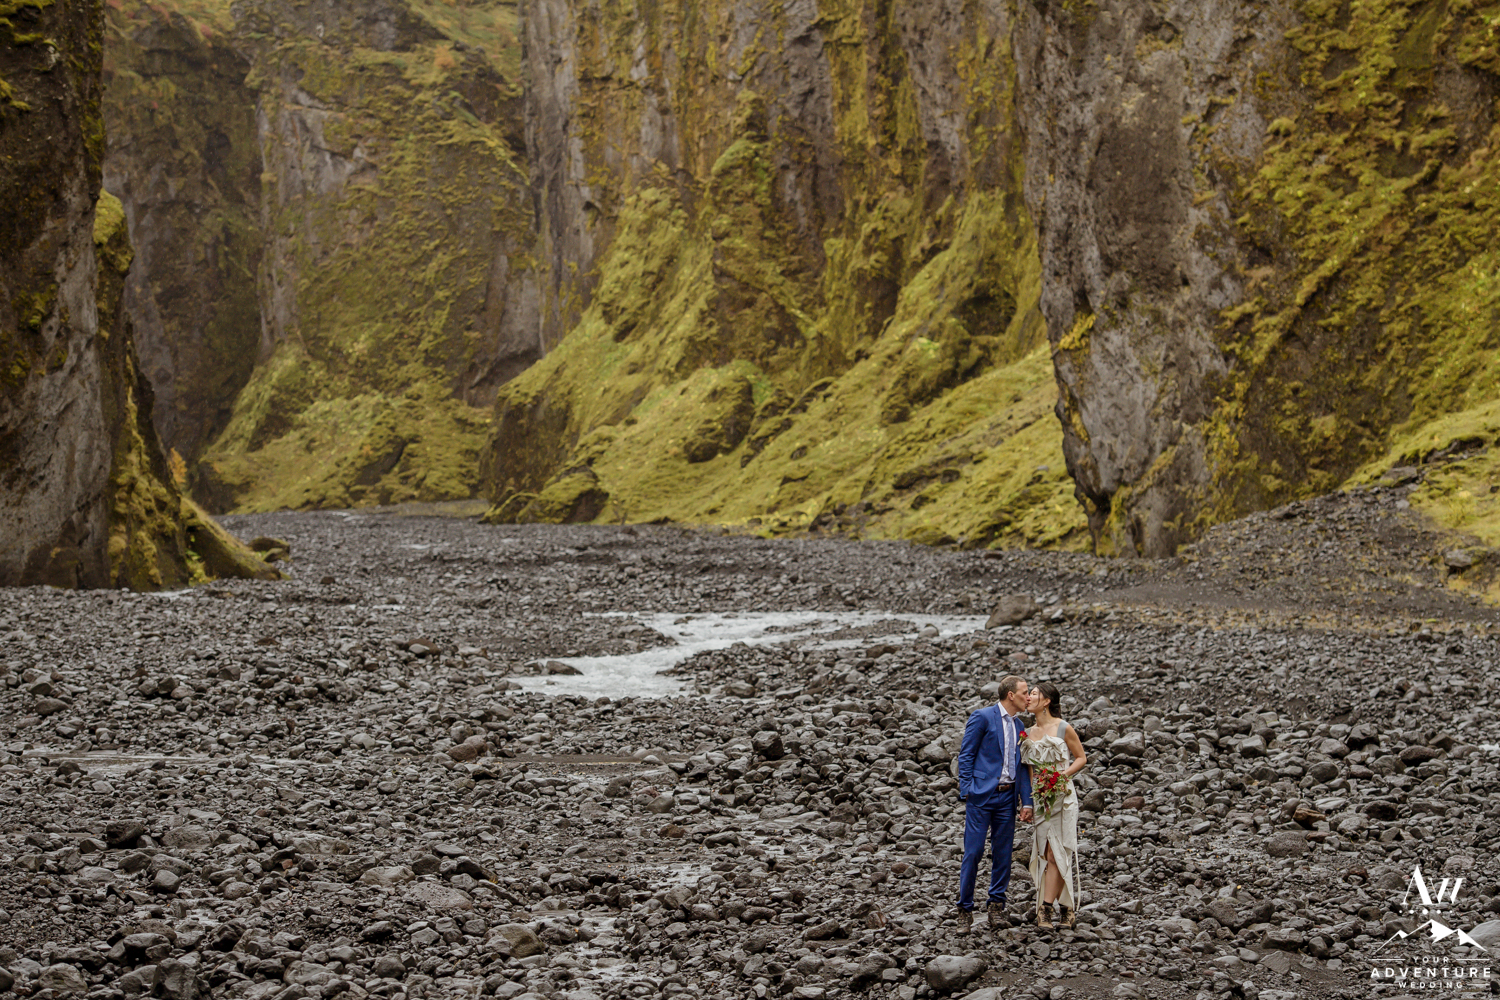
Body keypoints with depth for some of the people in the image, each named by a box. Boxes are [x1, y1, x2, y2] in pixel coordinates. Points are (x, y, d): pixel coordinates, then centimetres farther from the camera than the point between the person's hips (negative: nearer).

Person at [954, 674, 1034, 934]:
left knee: (1003, 853, 6)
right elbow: (966, 756, -4)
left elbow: (1022, 766, 15)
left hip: (1007, 797, 6)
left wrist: (1026, 801, 7)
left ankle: (997, 908, 14)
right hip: (981, 795, -6)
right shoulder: (982, 717, -4)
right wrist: (966, 790, -11)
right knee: (973, 852, -5)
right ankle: (965, 910, 3)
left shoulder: (1019, 726, 15)